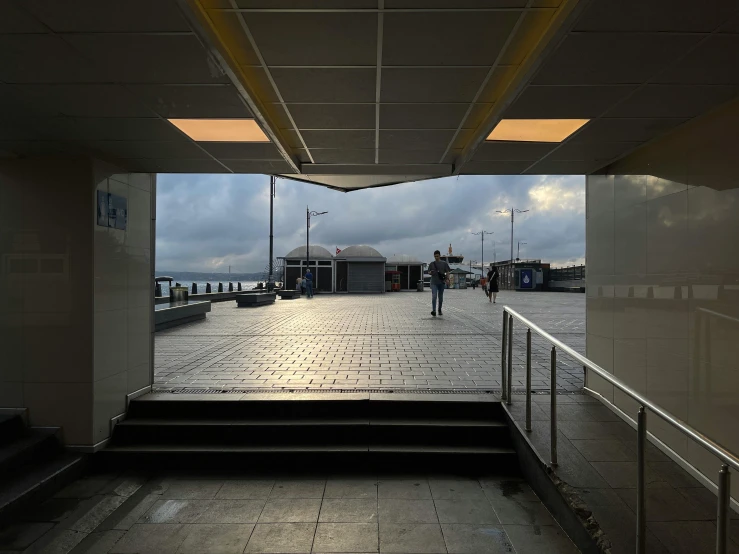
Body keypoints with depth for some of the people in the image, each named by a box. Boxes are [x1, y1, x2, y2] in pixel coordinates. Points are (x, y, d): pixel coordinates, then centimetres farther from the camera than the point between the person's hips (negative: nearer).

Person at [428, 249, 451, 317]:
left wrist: (447, 279, -11)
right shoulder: (432, 264, 8)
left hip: (442, 282, 1)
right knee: (434, 296, -14)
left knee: (440, 297, 8)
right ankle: (433, 311, -19)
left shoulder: (444, 263, 6)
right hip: (434, 283, -1)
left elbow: (447, 272, 5)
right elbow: (429, 273, 12)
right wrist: (430, 272, -12)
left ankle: (440, 310, 20)